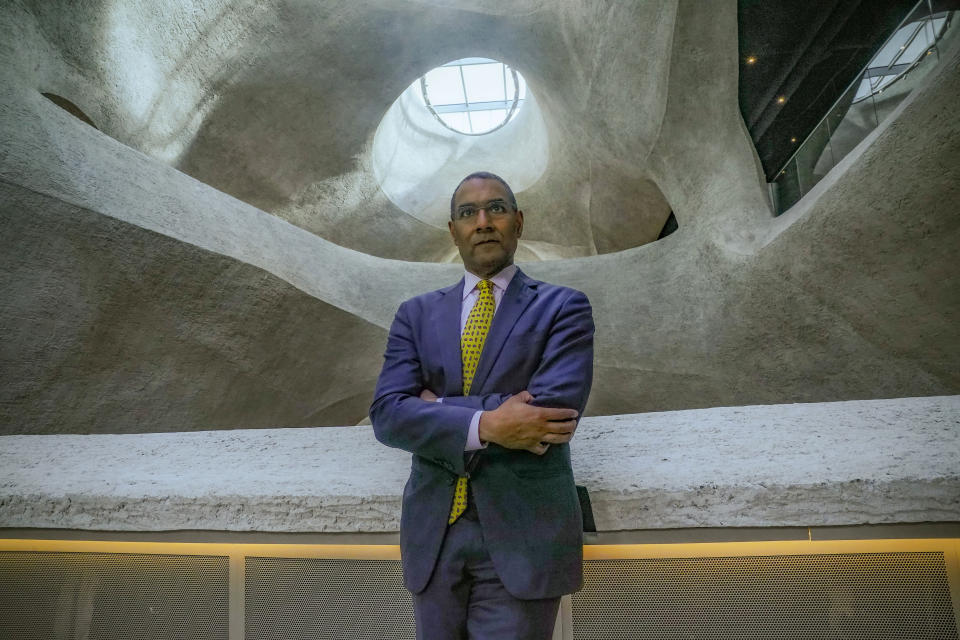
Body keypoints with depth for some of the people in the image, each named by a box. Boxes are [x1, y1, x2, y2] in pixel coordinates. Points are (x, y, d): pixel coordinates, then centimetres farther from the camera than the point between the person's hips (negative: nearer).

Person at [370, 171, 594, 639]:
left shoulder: (562, 308, -2)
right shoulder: (417, 314, 6)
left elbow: (556, 409, -17)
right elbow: (387, 414, -6)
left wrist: (439, 407, -11)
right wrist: (485, 425, -21)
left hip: (522, 536, -3)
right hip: (432, 534, 4)